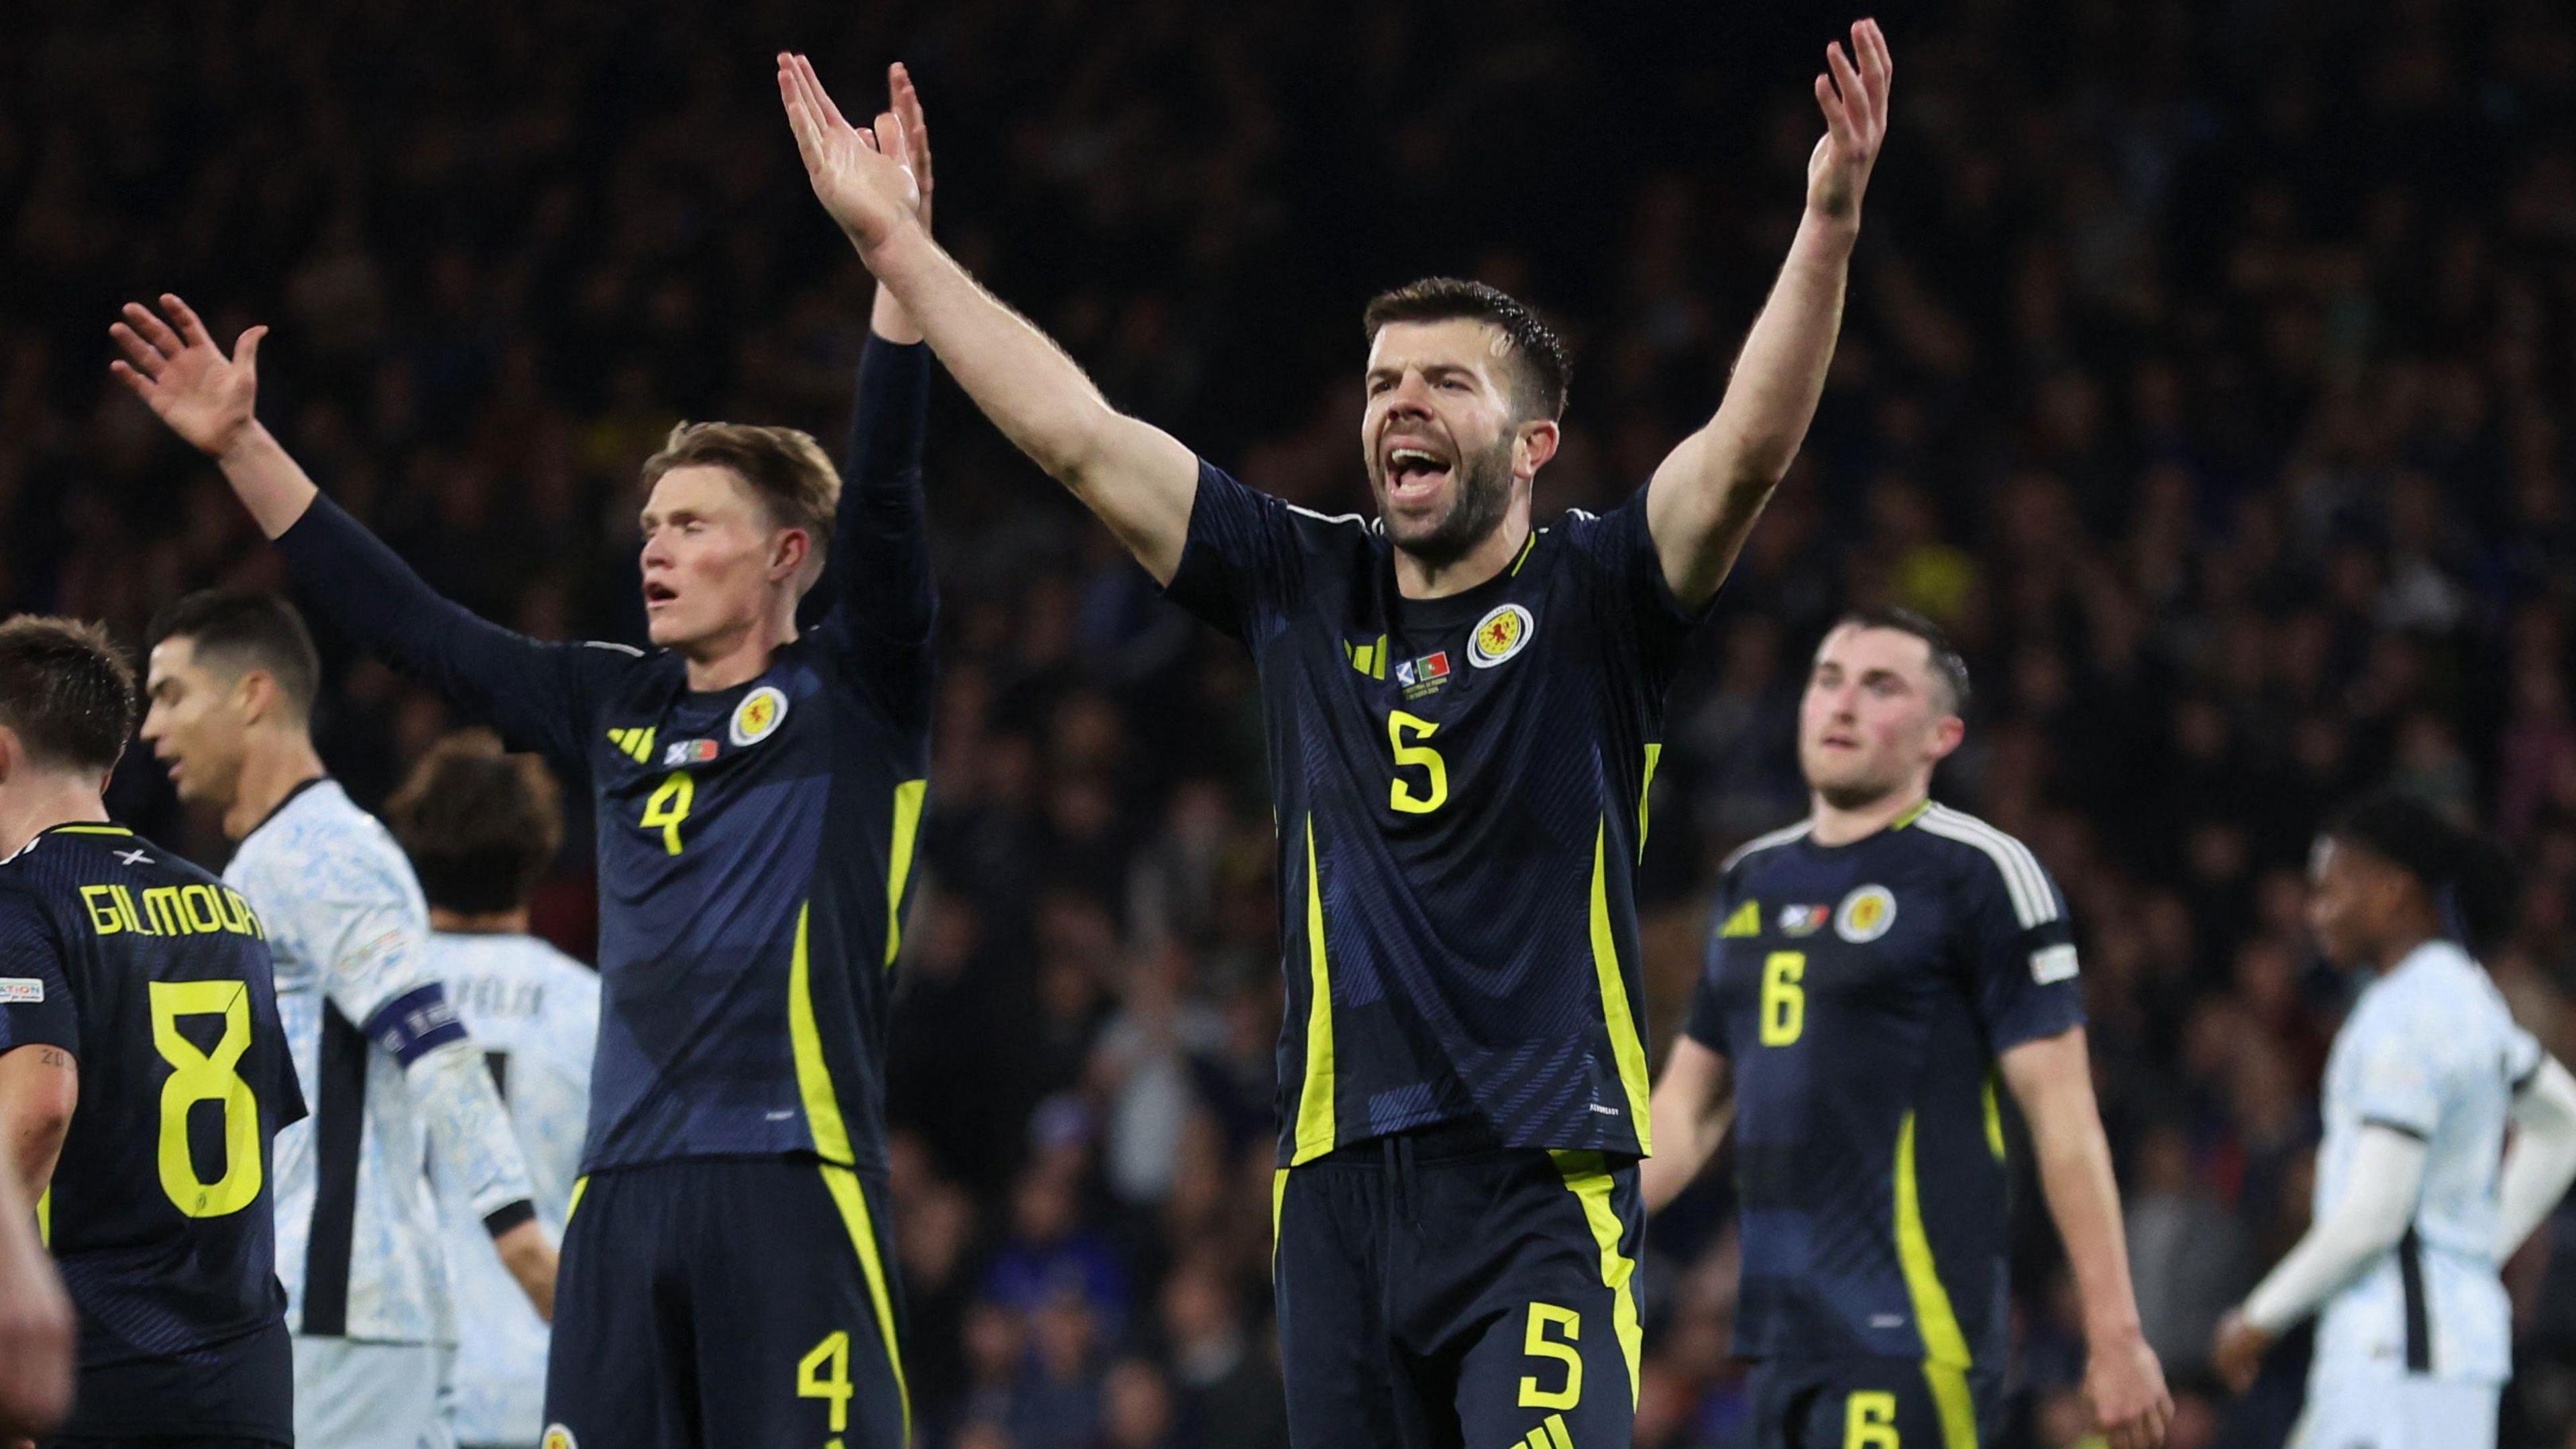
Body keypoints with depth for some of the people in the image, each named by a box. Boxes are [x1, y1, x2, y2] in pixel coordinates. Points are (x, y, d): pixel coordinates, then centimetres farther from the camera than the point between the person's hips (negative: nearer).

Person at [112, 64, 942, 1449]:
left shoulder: (850, 695, 2)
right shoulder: (615, 707, 18)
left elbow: (882, 501, -11)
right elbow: (406, 620, 23)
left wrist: (897, 264, -22)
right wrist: (241, 447, 22)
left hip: (793, 1179, -6)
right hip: (624, 1180, 6)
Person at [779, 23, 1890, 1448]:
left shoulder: (1592, 597, 1)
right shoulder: (1303, 591, 12)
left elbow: (1750, 449, -15)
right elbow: (1076, 435, 11)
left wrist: (1827, 225, -30)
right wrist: (897, 245, 10)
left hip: (1541, 1182, -4)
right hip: (1339, 1181, 5)